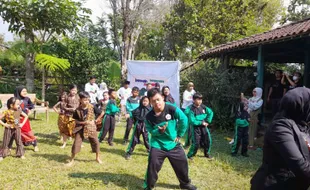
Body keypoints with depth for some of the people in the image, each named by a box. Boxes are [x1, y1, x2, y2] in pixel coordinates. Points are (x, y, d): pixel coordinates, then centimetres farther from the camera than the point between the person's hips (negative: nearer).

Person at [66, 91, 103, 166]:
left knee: (96, 142, 5)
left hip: (91, 127, 1)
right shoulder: (78, 110, -12)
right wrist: (83, 122, -19)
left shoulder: (92, 107, -13)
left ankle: (97, 158, 26)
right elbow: (75, 120, -4)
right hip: (80, 128, -1)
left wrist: (95, 121, -6)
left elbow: (101, 113, -3)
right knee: (76, 143, -4)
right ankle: (72, 160, 11)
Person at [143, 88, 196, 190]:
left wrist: (179, 135, -5)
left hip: (173, 143, 1)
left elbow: (184, 119, -11)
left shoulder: (171, 108, -18)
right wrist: (158, 131, -24)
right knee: (152, 166, -5)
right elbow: (150, 130, -3)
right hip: (158, 145, -1)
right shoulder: (149, 116, -14)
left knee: (182, 164, 12)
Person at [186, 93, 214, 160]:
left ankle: (207, 153, 29)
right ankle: (190, 155, 13)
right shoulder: (191, 109, -17)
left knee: (208, 140, 8)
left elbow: (210, 112, 7)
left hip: (204, 126, 6)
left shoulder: (203, 107, -1)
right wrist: (201, 122, -18)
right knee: (196, 143, -5)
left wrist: (208, 121, -2)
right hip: (196, 127, -5)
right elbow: (192, 121, -20)